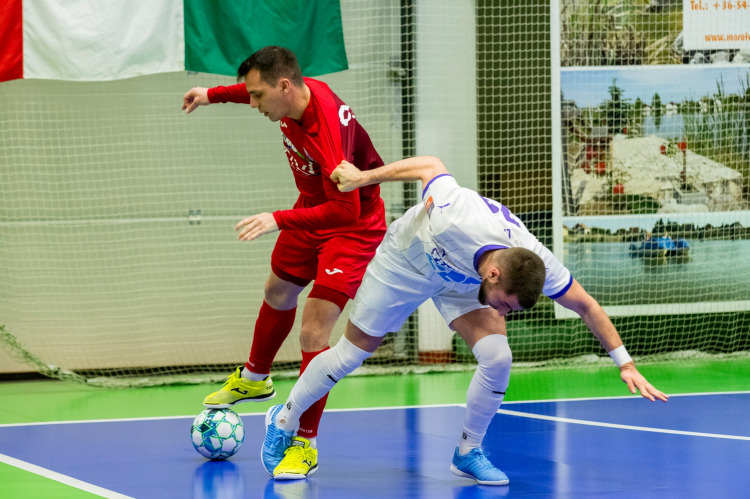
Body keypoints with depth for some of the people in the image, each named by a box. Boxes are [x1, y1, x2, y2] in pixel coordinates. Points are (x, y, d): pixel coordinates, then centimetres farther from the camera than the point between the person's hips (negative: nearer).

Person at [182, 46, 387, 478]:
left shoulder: (327, 130, -40)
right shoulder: (297, 90, -15)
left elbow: (345, 209, -43)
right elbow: (260, 89, 13)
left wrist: (280, 220, -46)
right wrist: (215, 94, 19)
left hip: (354, 227, -9)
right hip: (313, 208, 9)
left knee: (314, 330, -16)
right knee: (279, 292, 29)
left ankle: (305, 443, -2)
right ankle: (255, 378, 57)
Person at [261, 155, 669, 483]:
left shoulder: (538, 267, -34)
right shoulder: (453, 219, -46)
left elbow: (587, 306, -19)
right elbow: (430, 166, -27)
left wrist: (625, 364, -19)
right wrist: (361, 177, -18)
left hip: (461, 281, 3)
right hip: (406, 262, -3)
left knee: (497, 358, -17)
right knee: (351, 354, 4)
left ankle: (467, 453, 5)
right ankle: (283, 422, 28)